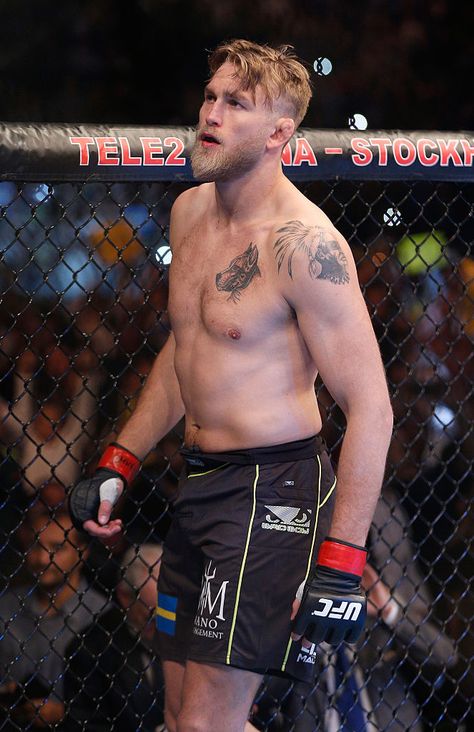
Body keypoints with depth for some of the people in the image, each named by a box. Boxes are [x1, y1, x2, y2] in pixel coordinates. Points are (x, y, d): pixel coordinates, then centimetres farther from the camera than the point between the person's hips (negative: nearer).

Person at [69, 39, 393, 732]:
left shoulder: (303, 244, -18)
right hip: (198, 482, 9)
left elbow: (370, 405, -20)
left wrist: (340, 562, -24)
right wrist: (119, 464, 20)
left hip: (272, 489, -9)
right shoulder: (189, 212, 8)